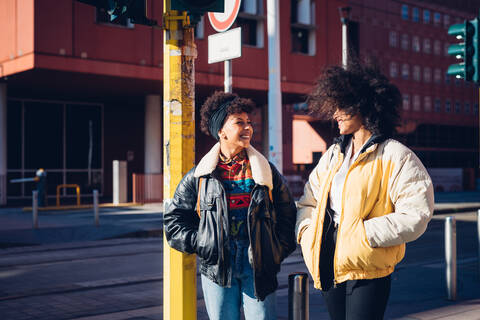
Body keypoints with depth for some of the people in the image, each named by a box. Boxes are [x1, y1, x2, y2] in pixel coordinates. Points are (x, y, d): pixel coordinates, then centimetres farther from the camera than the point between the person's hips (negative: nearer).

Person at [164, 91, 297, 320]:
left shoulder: (265, 170, 8)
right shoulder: (199, 176, 5)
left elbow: (287, 214, 13)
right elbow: (173, 219, 9)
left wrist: (278, 251, 3)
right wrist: (199, 244, -2)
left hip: (257, 264, 1)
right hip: (216, 266, 0)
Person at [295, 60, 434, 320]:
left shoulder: (396, 156, -7)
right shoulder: (333, 154, 14)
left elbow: (415, 216, -14)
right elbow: (309, 201, 21)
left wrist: (363, 233, -19)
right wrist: (306, 232, 2)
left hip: (368, 269, -6)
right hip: (329, 267, 6)